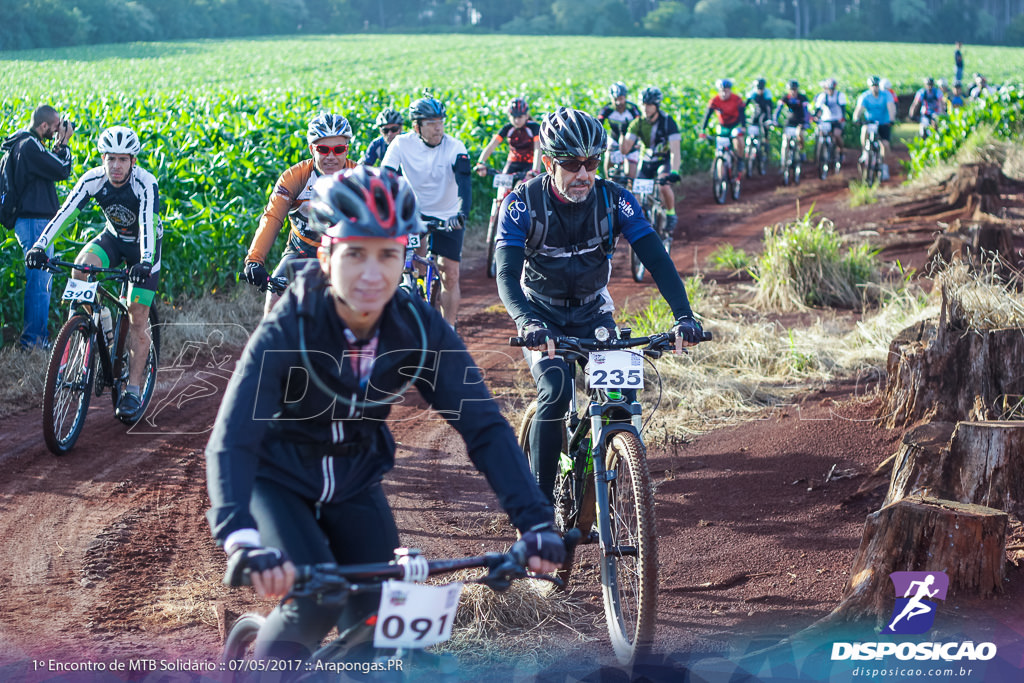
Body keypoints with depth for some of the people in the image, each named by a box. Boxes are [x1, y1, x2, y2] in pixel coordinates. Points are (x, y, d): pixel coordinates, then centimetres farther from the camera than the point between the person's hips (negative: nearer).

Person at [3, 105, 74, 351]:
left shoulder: (23, 143, 15)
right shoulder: (30, 145, -17)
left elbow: (49, 169, 19)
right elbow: (62, 171, -18)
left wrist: (57, 146, 12)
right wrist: (64, 143, -6)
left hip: (33, 220, 11)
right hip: (35, 221, -11)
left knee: (40, 280, 15)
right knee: (40, 280, -7)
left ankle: (38, 336, 21)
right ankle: (33, 339, -4)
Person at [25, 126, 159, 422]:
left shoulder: (145, 183, -31)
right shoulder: (93, 179, -20)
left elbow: (148, 223, -43)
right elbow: (66, 212, -27)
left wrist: (145, 262, -58)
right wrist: (40, 246, -39)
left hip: (142, 245, -3)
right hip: (113, 237, 3)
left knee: (138, 319, -8)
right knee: (82, 265, -29)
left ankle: (133, 391, -1)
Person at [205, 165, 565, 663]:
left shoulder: (420, 330, -20)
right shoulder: (287, 332, -30)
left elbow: (484, 426, -19)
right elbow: (231, 441, -38)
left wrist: (535, 523, -31)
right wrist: (243, 541, -55)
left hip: (353, 485, 3)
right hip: (276, 482, -3)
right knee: (314, 603, -26)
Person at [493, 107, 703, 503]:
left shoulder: (614, 199, -17)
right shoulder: (523, 204, -23)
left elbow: (656, 258, -22)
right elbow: (507, 274, -32)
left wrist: (684, 317, -37)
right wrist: (526, 323, -52)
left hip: (592, 312, 2)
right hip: (542, 314, -2)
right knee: (555, 390, -26)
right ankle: (540, 499, -17)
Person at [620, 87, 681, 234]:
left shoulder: (667, 121, -21)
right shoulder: (638, 123, -11)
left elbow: (675, 151, -30)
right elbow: (625, 150, -14)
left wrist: (674, 171, -45)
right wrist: (623, 135, -33)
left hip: (665, 160, -4)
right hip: (647, 161, 4)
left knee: (663, 186, -33)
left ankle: (671, 215, -8)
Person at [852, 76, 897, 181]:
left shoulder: (886, 94, -13)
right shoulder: (865, 96, -13)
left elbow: (891, 107, -26)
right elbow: (859, 108, -26)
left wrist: (891, 119, -43)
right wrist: (856, 119, -46)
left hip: (884, 123, 0)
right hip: (870, 121, 0)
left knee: (885, 144, -14)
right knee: (864, 130, -34)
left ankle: (884, 165, 5)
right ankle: (865, 152, -16)